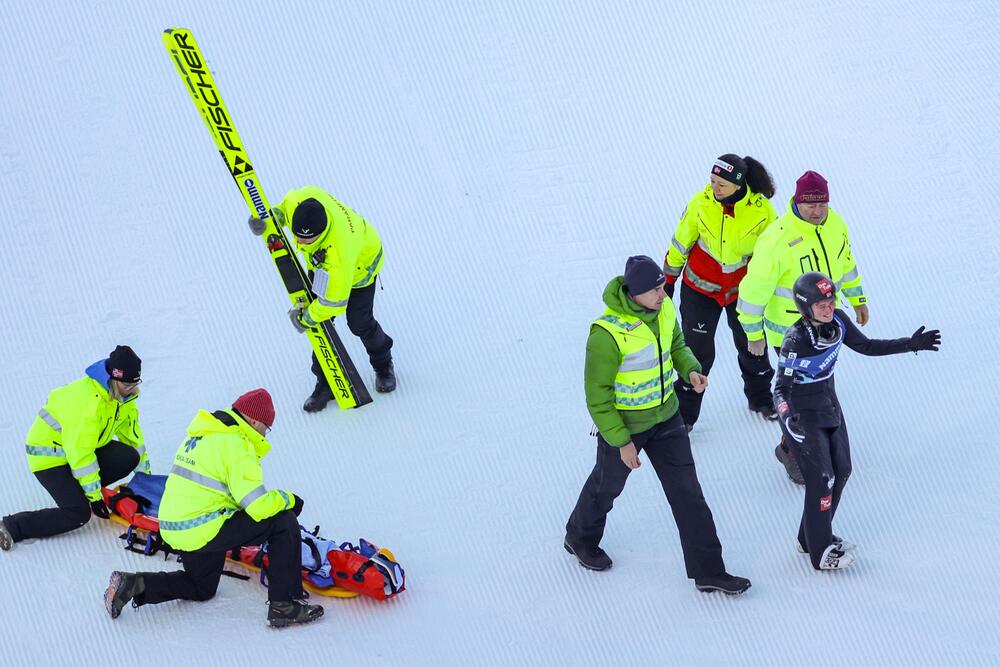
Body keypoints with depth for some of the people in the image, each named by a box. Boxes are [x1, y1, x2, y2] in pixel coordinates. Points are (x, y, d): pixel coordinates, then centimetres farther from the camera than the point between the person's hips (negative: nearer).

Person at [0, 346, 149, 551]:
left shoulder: (124, 393, -4)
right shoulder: (88, 400, -32)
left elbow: (131, 430, 11)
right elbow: (80, 452, -28)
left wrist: (144, 473, 16)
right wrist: (94, 495, -22)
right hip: (49, 455, -8)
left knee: (129, 457, -12)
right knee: (78, 514, -21)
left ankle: (76, 489, 5)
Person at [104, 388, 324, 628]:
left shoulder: (200, 434, 13)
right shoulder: (235, 445, -15)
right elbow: (259, 506, -19)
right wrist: (288, 499, -1)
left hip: (173, 530, 9)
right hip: (204, 531, -9)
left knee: (202, 589, 31)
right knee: (285, 523, -5)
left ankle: (136, 584, 11)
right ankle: (283, 605, -8)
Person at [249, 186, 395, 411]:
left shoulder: (339, 253, -50)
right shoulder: (297, 200, -37)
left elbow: (334, 301, -35)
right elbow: (283, 208, -6)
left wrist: (306, 318, -20)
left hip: (360, 264, -5)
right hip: (320, 264, 5)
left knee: (359, 323, 5)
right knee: (320, 324, 3)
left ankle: (383, 364, 37)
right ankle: (326, 382, 19)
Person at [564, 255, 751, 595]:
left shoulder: (664, 308, -11)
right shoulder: (608, 332, -32)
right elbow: (597, 395, -23)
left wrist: (691, 369, -11)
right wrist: (621, 442, -20)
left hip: (665, 417, 5)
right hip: (622, 424, -5)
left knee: (687, 491, 6)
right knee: (607, 486, 20)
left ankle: (708, 571, 14)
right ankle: (580, 539, 50)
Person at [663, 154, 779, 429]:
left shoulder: (761, 210, -20)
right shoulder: (701, 202, -20)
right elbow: (681, 241, -5)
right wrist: (668, 280, 4)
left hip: (744, 289, 1)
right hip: (701, 286, -1)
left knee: (751, 346, 17)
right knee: (698, 351, 0)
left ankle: (759, 397, 42)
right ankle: (684, 413, 15)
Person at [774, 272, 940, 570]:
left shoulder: (837, 321, -8)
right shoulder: (796, 339, -27)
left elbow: (866, 346, 4)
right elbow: (782, 388, -24)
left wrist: (912, 344, 0)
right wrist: (790, 420, -36)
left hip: (829, 405, 8)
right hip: (802, 412, -8)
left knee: (842, 471, 13)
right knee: (822, 479, -5)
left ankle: (812, 536, 30)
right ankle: (820, 551, 10)